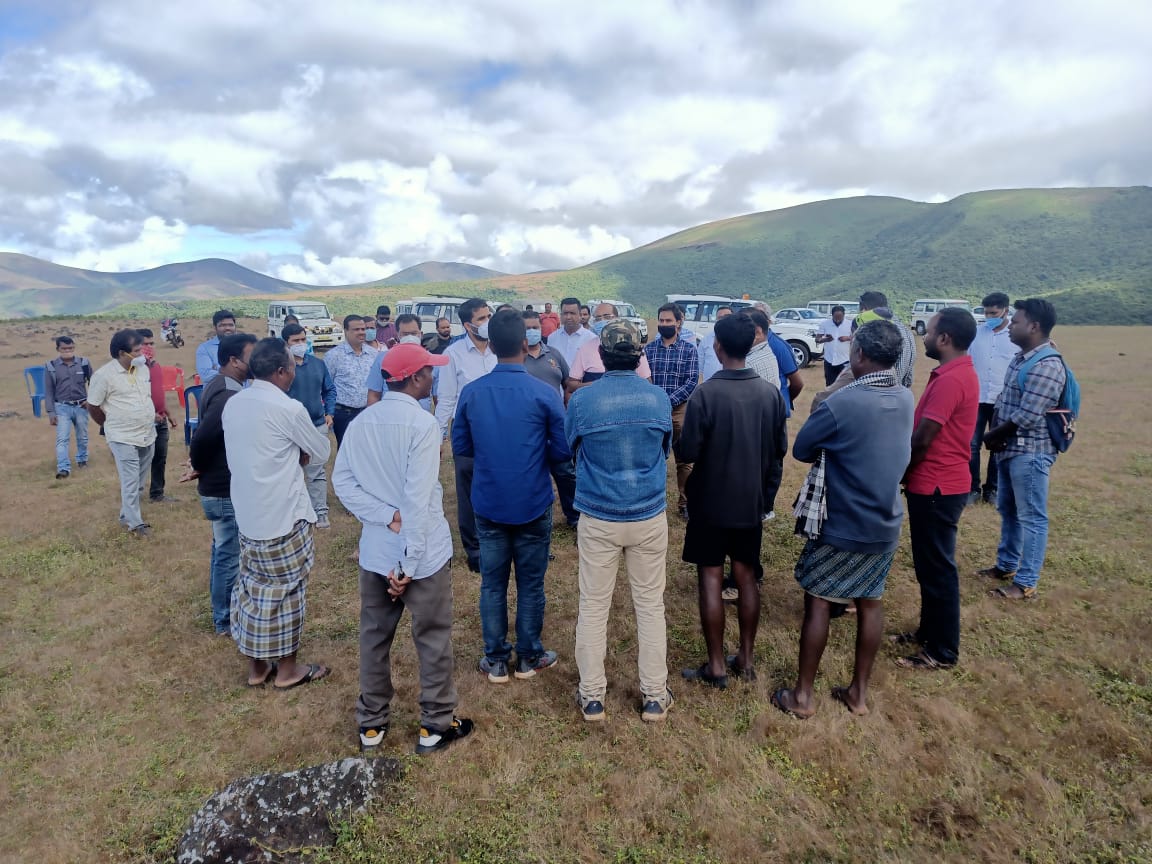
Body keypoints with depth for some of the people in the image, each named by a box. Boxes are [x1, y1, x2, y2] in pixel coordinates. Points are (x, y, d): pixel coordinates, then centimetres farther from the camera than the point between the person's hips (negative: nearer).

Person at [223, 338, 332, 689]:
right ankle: (286, 669, 20)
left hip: (247, 514, 8)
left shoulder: (233, 404, 5)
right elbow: (322, 451, -6)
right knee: (285, 589, 6)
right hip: (283, 516, -7)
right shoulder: (288, 409, -18)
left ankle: (256, 666, 30)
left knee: (252, 586, 16)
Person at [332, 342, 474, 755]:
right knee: (433, 640, 10)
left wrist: (386, 517, -9)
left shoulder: (359, 423, 2)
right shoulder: (422, 423, -18)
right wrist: (409, 563, -19)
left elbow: (342, 481, -2)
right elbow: (418, 498, -23)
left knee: (373, 637, 18)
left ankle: (371, 725, 33)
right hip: (422, 553, -6)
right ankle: (436, 726, 25)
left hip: (375, 551, 6)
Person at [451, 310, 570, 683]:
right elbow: (563, 451, -9)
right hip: (533, 505, -2)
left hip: (488, 505, 2)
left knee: (492, 583, 13)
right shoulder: (545, 394, -14)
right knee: (530, 584, 13)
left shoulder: (471, 392, -6)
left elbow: (460, 447, 2)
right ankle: (529, 657, 27)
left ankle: (496, 660, 25)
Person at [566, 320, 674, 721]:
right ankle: (655, 696, 26)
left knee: (593, 606, 12)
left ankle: (592, 696, 25)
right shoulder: (659, 399, -5)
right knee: (650, 604, 14)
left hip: (598, 519, -1)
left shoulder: (582, 400, -11)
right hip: (650, 516, 2)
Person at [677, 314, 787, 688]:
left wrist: (679, 445, 6)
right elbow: (779, 450, 5)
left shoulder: (706, 393, -19)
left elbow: (687, 453, -17)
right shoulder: (771, 392, -3)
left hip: (711, 502, -5)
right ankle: (745, 659, 26)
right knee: (746, 577, 14)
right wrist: (766, 494, 16)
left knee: (710, 579, 5)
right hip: (751, 501, 5)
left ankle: (716, 666, 15)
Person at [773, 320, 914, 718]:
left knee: (817, 602, 6)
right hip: (886, 524, 6)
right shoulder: (905, 399, -1)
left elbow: (801, 449, -10)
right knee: (870, 602, 16)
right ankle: (859, 691, 29)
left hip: (842, 526, -6)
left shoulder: (841, 403, -23)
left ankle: (802, 695, 17)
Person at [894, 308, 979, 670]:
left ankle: (943, 651, 14)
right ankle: (928, 631, 33)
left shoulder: (951, 380, -22)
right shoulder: (956, 373, 12)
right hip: (934, 484, 10)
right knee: (928, 565, 19)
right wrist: (908, 474, 11)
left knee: (938, 568, 1)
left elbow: (921, 440, -21)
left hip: (936, 488, -10)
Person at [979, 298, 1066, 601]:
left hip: (1030, 452, -9)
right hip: (1009, 449, 10)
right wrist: (994, 434, -2)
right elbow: (1002, 401, 13)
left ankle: (1025, 584, 7)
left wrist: (992, 436, -8)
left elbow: (1027, 417, -23)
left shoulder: (1047, 366, -20)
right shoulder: (1020, 358, 10)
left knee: (1031, 517, 0)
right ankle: (1006, 565, 34)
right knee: (1008, 511, 19)